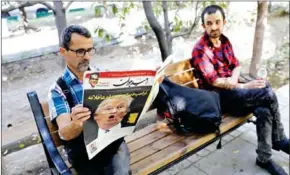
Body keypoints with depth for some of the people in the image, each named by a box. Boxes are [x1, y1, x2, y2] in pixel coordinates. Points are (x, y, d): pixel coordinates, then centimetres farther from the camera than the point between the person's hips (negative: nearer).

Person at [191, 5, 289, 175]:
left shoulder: (224, 40, 11)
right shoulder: (200, 50, -13)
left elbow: (236, 65, 11)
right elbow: (214, 81, -19)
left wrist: (233, 80, -12)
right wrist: (244, 86, -20)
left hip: (232, 87, 7)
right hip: (218, 96, -6)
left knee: (264, 110, -22)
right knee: (268, 95, -21)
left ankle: (264, 159, -5)